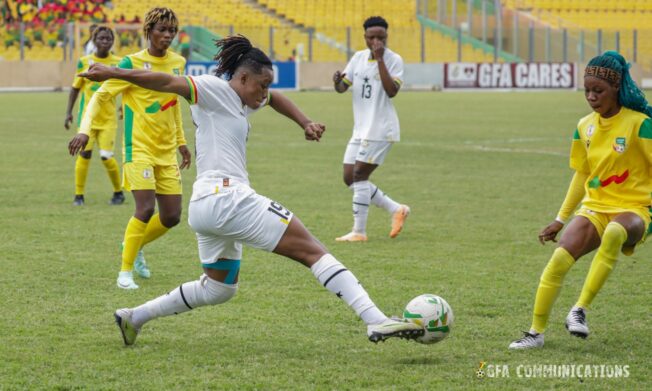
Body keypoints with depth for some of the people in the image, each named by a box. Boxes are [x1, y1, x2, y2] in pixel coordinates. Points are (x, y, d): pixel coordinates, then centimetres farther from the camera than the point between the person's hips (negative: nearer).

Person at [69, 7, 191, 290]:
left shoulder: (177, 62, 7)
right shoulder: (133, 63, -10)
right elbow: (100, 96, -9)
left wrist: (181, 142, 25)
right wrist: (84, 131, -22)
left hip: (166, 150, 6)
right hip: (139, 148, -6)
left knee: (172, 217, 5)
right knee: (146, 208, -20)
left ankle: (134, 246, 33)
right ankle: (125, 271, -7)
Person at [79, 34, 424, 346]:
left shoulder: (242, 100, 21)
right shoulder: (214, 89, -6)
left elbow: (275, 98, 39)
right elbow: (168, 82, -17)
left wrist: (305, 123, 23)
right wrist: (113, 74, -24)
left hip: (205, 205, 11)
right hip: (225, 196, -11)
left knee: (219, 288, 25)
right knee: (312, 249, -12)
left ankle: (134, 317, 24)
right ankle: (377, 321, -20)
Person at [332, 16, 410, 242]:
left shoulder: (394, 60, -9)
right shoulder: (359, 58, 9)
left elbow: (392, 91, -23)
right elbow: (343, 88, 10)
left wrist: (380, 59, -24)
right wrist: (337, 82, -14)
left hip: (381, 130, -7)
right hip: (361, 129, 7)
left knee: (359, 175, -12)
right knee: (350, 178, 6)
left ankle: (359, 232, -6)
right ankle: (397, 210, 17)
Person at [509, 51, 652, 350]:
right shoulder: (585, 127, 7)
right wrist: (560, 220, 17)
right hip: (595, 207, 5)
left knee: (614, 233, -41)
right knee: (559, 259, -21)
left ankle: (580, 310, -34)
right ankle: (536, 332, -7)